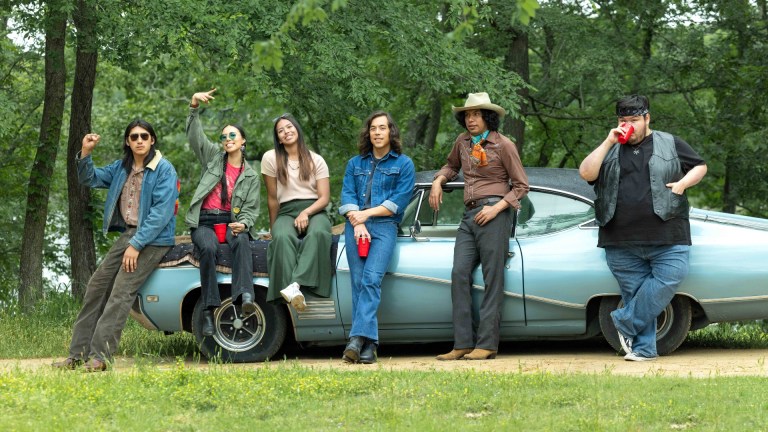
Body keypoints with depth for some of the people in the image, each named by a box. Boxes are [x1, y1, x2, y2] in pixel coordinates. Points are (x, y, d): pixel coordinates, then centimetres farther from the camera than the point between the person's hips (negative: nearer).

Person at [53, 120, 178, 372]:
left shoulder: (164, 170, -10)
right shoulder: (122, 168, 13)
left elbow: (162, 212, -17)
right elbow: (89, 179, 15)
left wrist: (136, 244, -20)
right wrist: (85, 153, -3)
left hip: (153, 238, -7)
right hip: (127, 234, 7)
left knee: (121, 291, -19)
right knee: (96, 286, -1)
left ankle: (99, 357, -23)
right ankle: (78, 355, 0)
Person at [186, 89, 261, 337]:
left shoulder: (251, 176, 16)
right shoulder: (213, 157, 15)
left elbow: (252, 208, 8)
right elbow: (194, 135, 2)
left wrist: (243, 224, -14)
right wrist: (194, 107, -13)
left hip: (233, 223, 1)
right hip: (205, 221, 0)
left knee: (242, 242, -35)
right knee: (208, 248, -34)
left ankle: (245, 297, -52)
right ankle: (209, 310, -35)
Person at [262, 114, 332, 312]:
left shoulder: (316, 160, 10)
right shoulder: (271, 158, 6)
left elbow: (325, 197, 2)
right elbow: (272, 198, 11)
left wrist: (306, 213, -16)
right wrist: (273, 227, 15)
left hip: (314, 211, 1)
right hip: (286, 212, 0)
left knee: (318, 234, -38)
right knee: (282, 237, -38)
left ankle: (294, 285, -52)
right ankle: (294, 291, -55)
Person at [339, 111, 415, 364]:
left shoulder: (404, 164, 10)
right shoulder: (355, 164, 19)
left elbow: (399, 202, 0)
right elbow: (347, 196, 9)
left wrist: (366, 213, -7)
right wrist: (357, 225, -7)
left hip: (384, 227, -3)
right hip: (355, 227, 3)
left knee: (371, 280, -20)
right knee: (358, 283, -7)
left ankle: (358, 338, -32)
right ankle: (367, 346, -9)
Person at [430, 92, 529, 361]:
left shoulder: (503, 145, -2)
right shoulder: (463, 142, 14)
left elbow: (521, 186, 0)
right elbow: (451, 165, 35)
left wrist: (497, 207, -13)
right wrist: (438, 181, 14)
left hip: (494, 215, -6)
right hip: (469, 215, 6)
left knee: (492, 279, -5)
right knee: (459, 275, -3)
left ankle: (487, 344, -5)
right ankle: (463, 343, -3)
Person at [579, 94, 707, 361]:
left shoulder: (670, 144, 11)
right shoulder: (609, 151, 15)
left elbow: (700, 166, 17)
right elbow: (586, 173, 0)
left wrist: (683, 183, -3)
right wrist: (609, 143, -5)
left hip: (667, 239, -1)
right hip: (622, 244, 1)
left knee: (670, 277, -20)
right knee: (634, 292, 0)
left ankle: (626, 322, -9)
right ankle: (643, 348, 4)